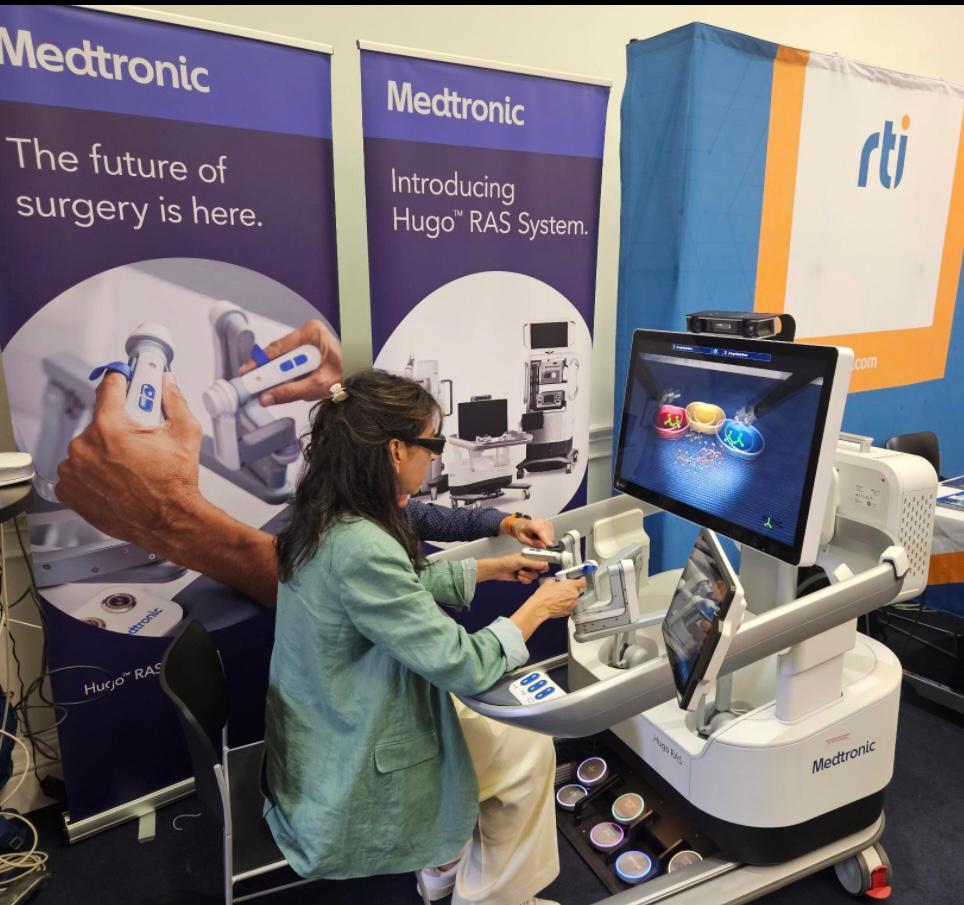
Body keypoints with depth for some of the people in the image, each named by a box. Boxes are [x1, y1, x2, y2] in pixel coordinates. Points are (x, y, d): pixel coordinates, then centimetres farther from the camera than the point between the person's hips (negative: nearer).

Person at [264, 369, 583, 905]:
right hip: (354, 777, -8)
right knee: (529, 750, 7)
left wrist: (495, 568, 13)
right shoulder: (360, 547, -34)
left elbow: (409, 586, 13)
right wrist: (538, 609, -12)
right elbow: (461, 666, -27)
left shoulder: (326, 518, -4)